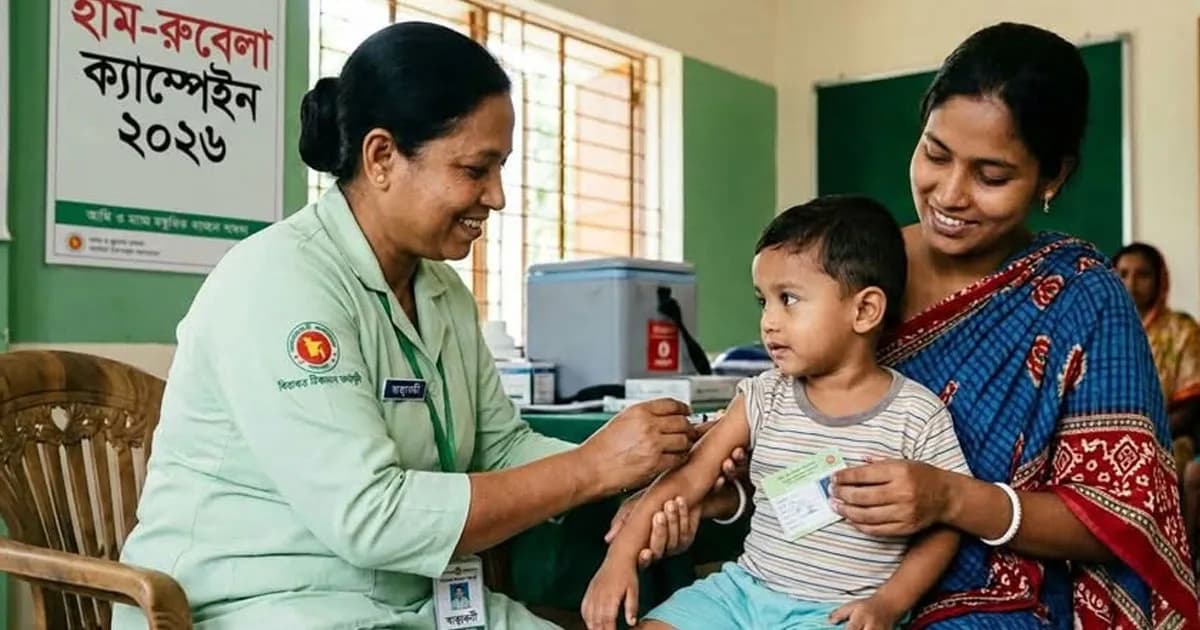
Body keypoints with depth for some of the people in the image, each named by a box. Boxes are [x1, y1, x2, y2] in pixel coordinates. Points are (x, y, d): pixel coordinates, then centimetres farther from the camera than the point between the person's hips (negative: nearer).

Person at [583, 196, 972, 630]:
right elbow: (690, 476, 1)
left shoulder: (918, 415, -7)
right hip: (744, 589, 4)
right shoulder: (764, 398, 2)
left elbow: (943, 525, 1)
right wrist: (621, 557, -7)